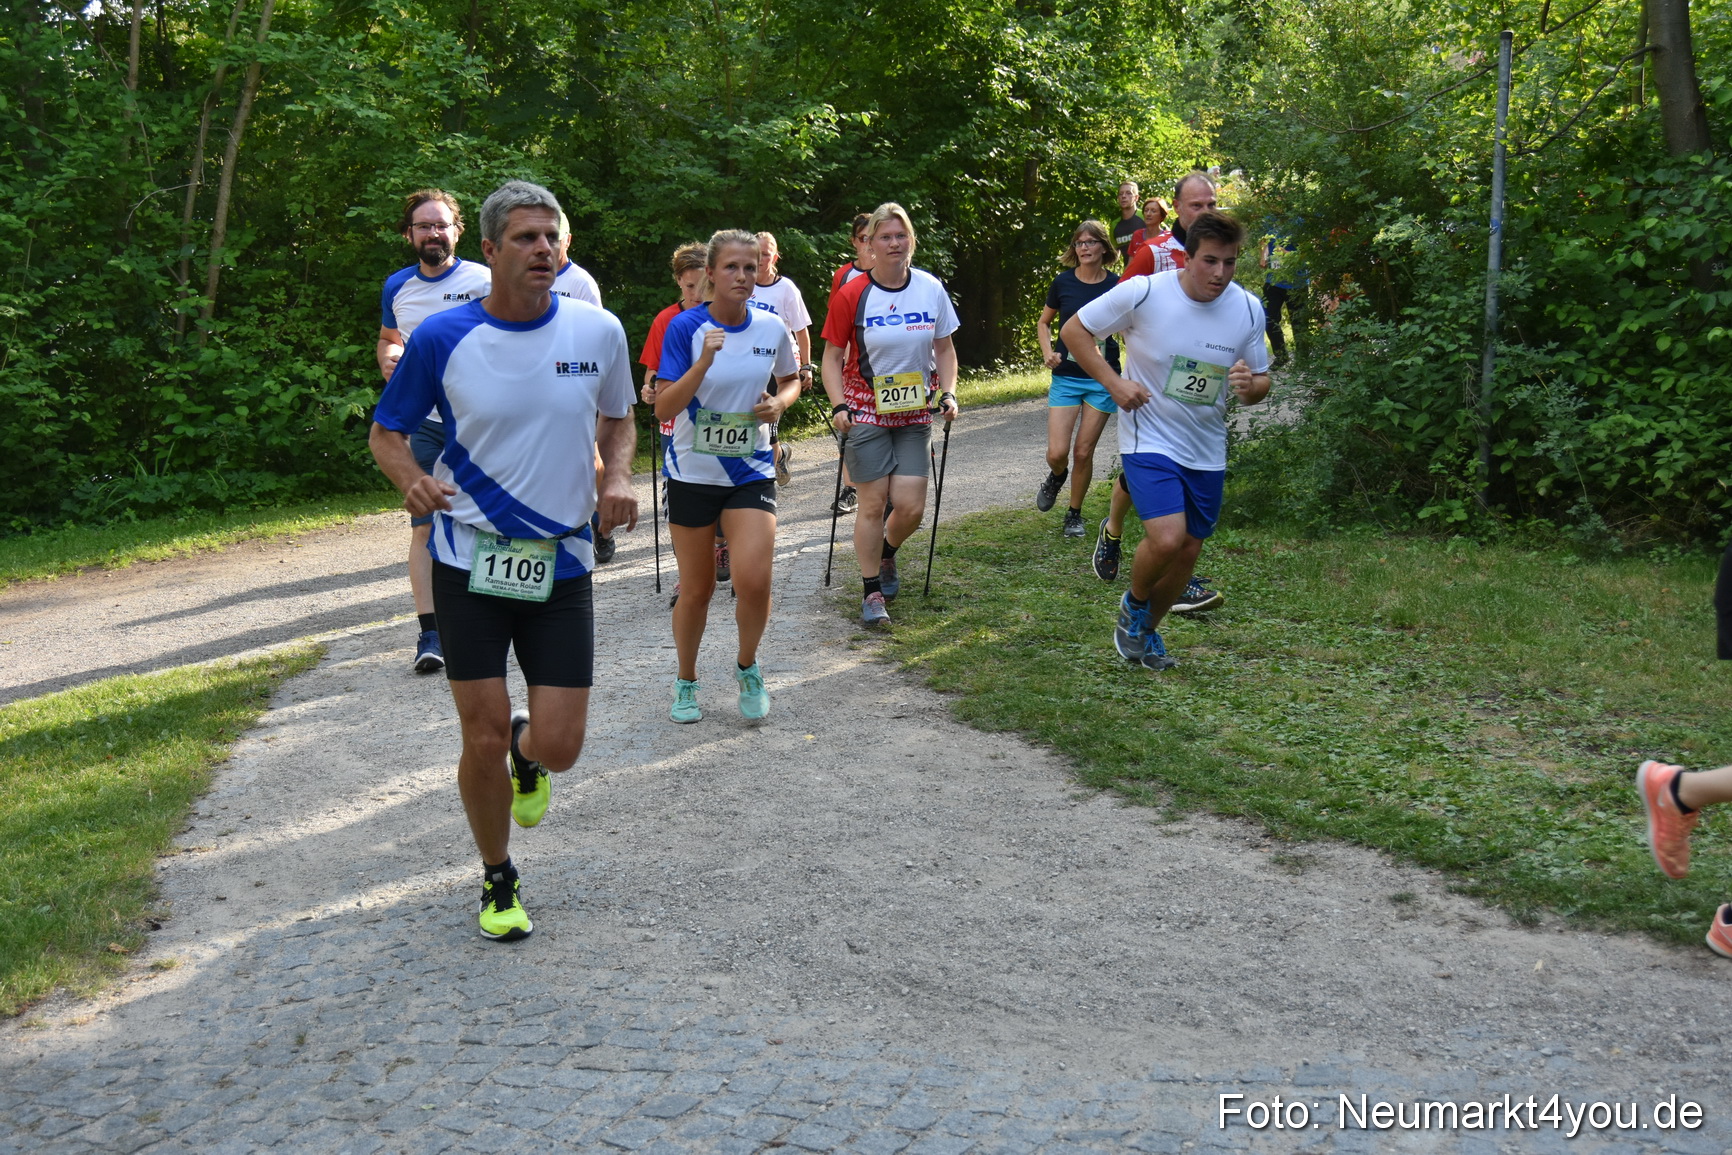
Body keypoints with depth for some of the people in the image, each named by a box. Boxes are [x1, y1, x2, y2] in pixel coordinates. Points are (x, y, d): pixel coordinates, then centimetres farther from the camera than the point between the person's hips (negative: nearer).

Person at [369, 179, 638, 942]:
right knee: (483, 740, 1)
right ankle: (497, 880, 27)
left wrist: (618, 477, -6)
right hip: (469, 561, -1)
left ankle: (527, 750, 38)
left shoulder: (598, 332, -2)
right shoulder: (442, 337, -7)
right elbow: (386, 431, 4)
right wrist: (412, 480, -18)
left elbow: (619, 419, 15)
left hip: (561, 564, 1)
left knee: (558, 747, -2)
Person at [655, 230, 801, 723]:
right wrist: (704, 362, -29)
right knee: (697, 589, 7)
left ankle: (747, 667, 15)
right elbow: (663, 408, -16)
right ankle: (686, 682, 31)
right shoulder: (686, 327, -10)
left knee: (754, 580, -14)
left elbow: (792, 379, 18)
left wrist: (780, 402, -4)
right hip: (693, 473, -1)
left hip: (751, 472, 2)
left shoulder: (772, 328, -2)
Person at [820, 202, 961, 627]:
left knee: (911, 506, -3)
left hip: (915, 413, 2)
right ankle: (872, 592, 12)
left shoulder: (931, 289, 0)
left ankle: (887, 553, 31)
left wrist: (948, 394, -3)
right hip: (866, 412, -2)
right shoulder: (852, 295, -7)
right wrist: (839, 406, -14)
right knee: (873, 504, -3)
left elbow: (944, 350, 11)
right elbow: (833, 356, -2)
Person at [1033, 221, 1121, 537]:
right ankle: (1056, 476, 28)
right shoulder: (1063, 282, 0)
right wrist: (1047, 351, -4)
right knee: (1057, 452, -9)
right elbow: (1043, 323, 14)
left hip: (1103, 379, 0)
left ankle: (1074, 514, 21)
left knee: (1084, 453, 2)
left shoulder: (1117, 286, -2)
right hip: (1066, 377, 0)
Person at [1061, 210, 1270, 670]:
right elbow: (1074, 330, -5)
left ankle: (1146, 631, 37)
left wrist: (1250, 387, -19)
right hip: (1149, 439, -5)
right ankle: (1134, 604, 11)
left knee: (1189, 549, 11)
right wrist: (1113, 382, -16)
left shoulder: (1249, 309, -5)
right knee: (1166, 539, -23)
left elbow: (1261, 382, 6)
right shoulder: (1142, 293, -16)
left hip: (1206, 451, 5)